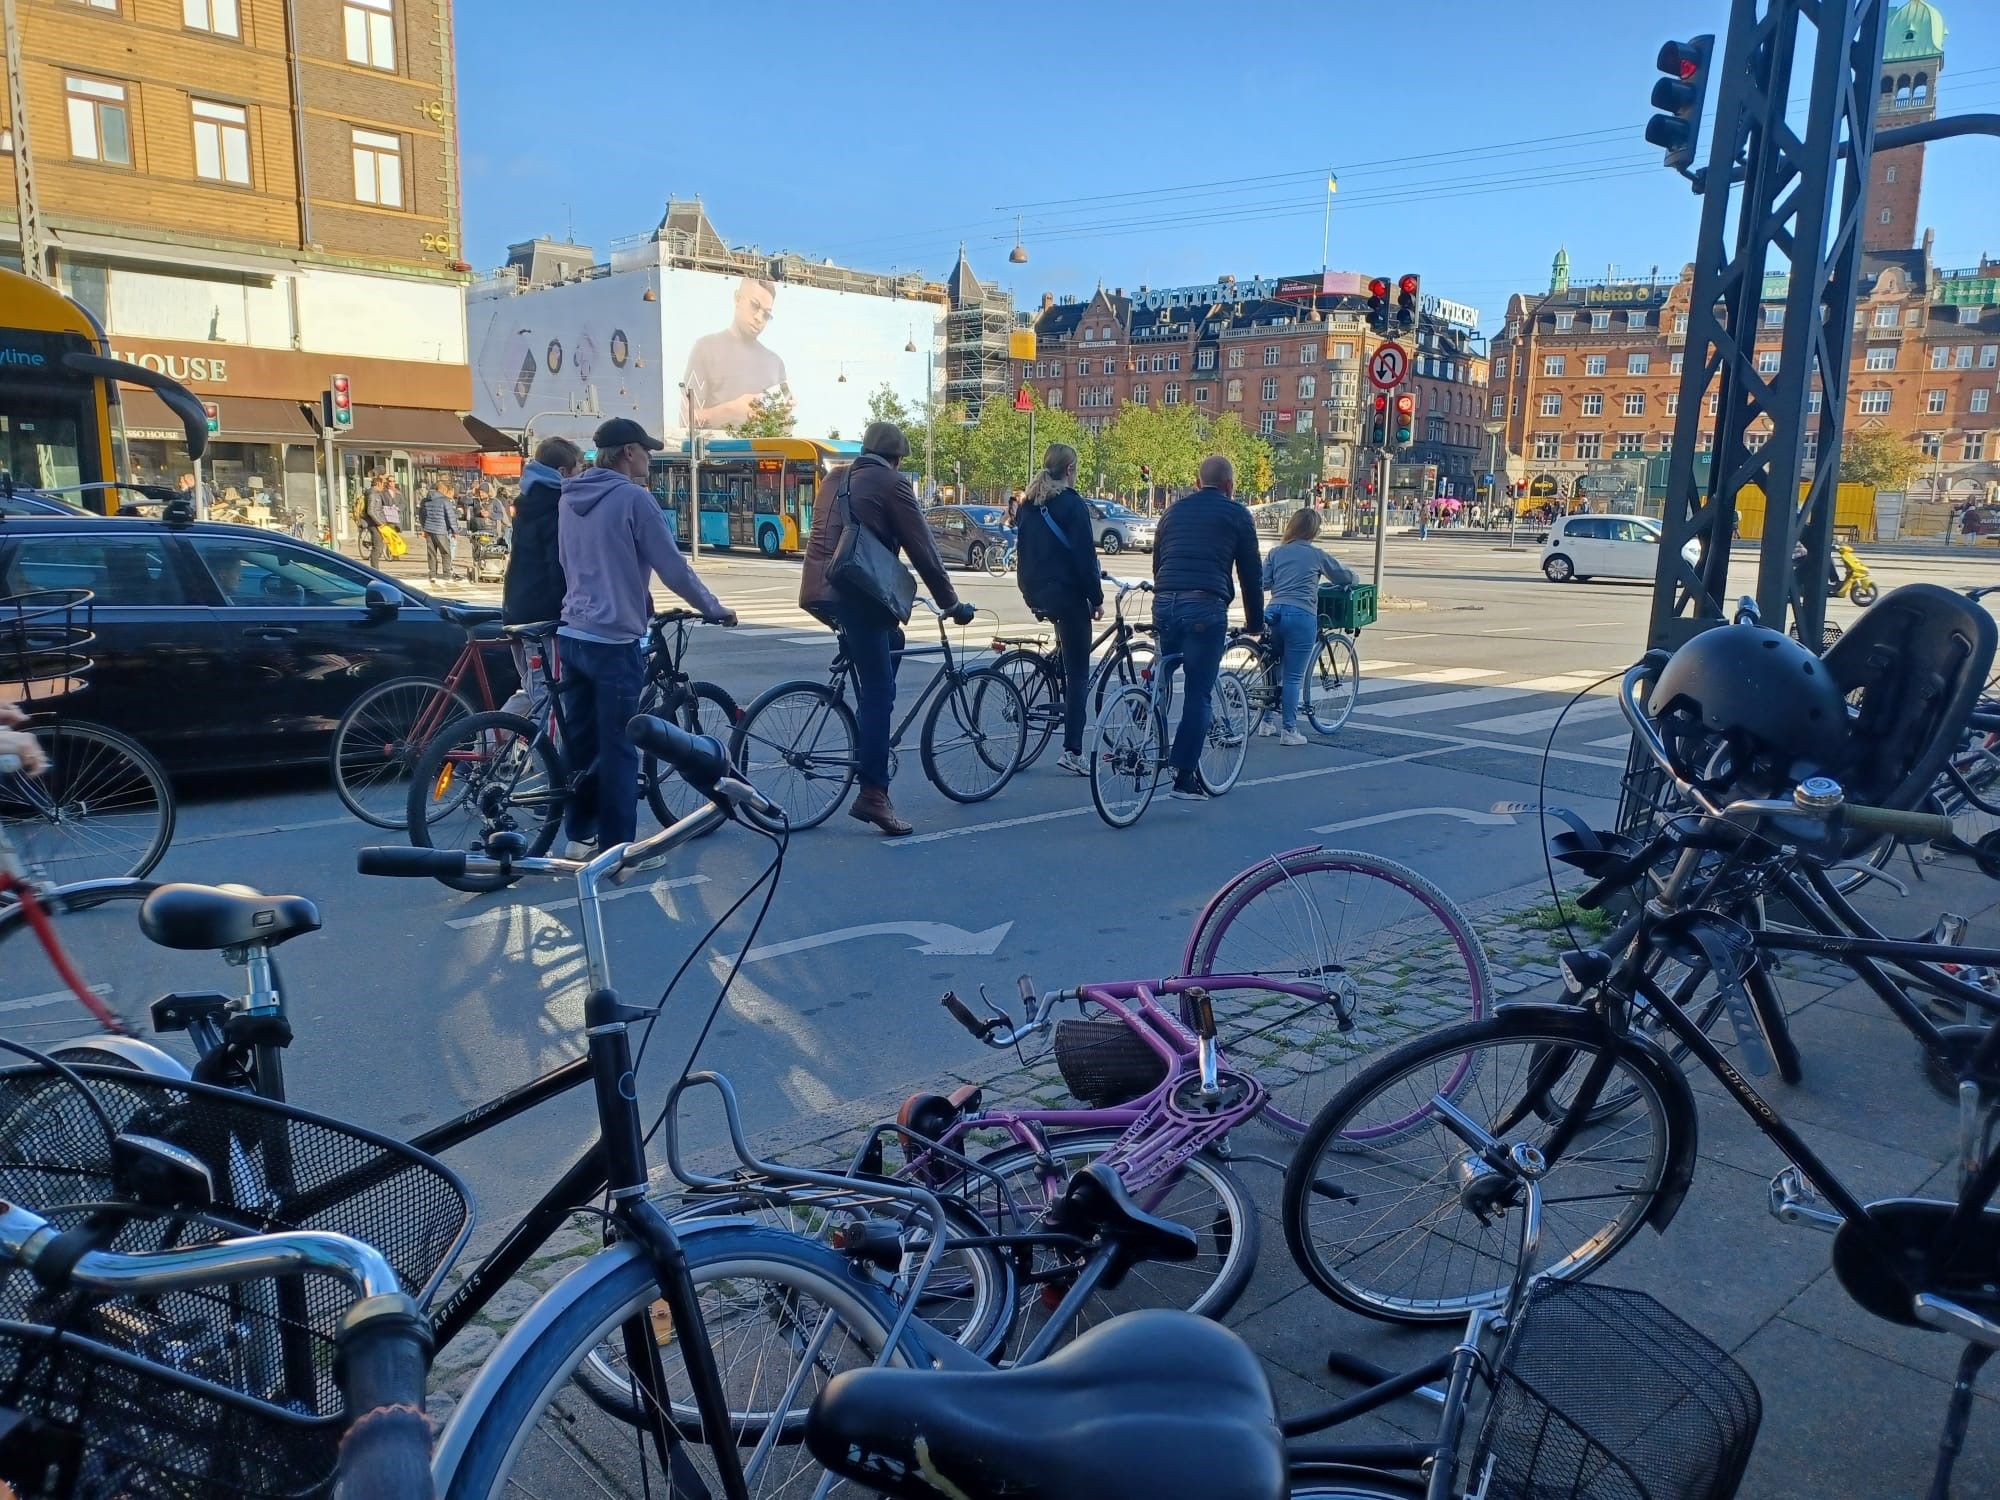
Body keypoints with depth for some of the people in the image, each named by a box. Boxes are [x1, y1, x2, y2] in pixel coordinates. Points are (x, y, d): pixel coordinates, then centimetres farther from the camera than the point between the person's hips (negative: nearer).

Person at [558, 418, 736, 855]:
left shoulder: (569, 497, 12)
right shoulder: (632, 497, -11)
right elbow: (672, 566, -11)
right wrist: (714, 608, 2)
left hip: (572, 634, 8)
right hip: (614, 639, -8)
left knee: (580, 740, 14)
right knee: (617, 748, -1)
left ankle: (581, 836, 21)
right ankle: (616, 848, 4)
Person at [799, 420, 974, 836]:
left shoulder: (835, 479, 20)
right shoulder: (891, 484, -1)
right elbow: (923, 550, -1)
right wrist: (951, 603, 6)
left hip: (820, 591, 8)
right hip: (856, 594, -8)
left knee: (891, 641, 28)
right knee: (879, 692, -6)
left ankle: (867, 737, 26)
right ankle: (873, 794, -10)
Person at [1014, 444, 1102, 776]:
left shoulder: (1029, 504, 9)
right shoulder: (1072, 504, -12)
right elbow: (1084, 557, -15)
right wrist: (1097, 598, -7)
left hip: (1034, 592, 7)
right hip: (1065, 593, -7)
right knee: (1077, 673, -1)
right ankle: (1072, 751, -3)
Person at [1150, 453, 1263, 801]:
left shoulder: (1175, 510, 23)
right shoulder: (1236, 515, 9)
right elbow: (1251, 573, 10)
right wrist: (1255, 623, 20)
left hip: (1164, 604, 5)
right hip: (1205, 608, -4)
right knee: (1198, 694, -1)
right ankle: (1185, 777, -1)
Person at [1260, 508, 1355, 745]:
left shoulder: (1276, 552, 11)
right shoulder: (1316, 555, 3)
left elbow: (1263, 583, 5)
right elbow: (1345, 578, 13)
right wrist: (1347, 572, 36)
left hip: (1273, 612, 4)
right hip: (1301, 616, -4)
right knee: (1293, 676, 0)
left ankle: (1265, 722, 24)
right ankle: (1289, 730, 2)